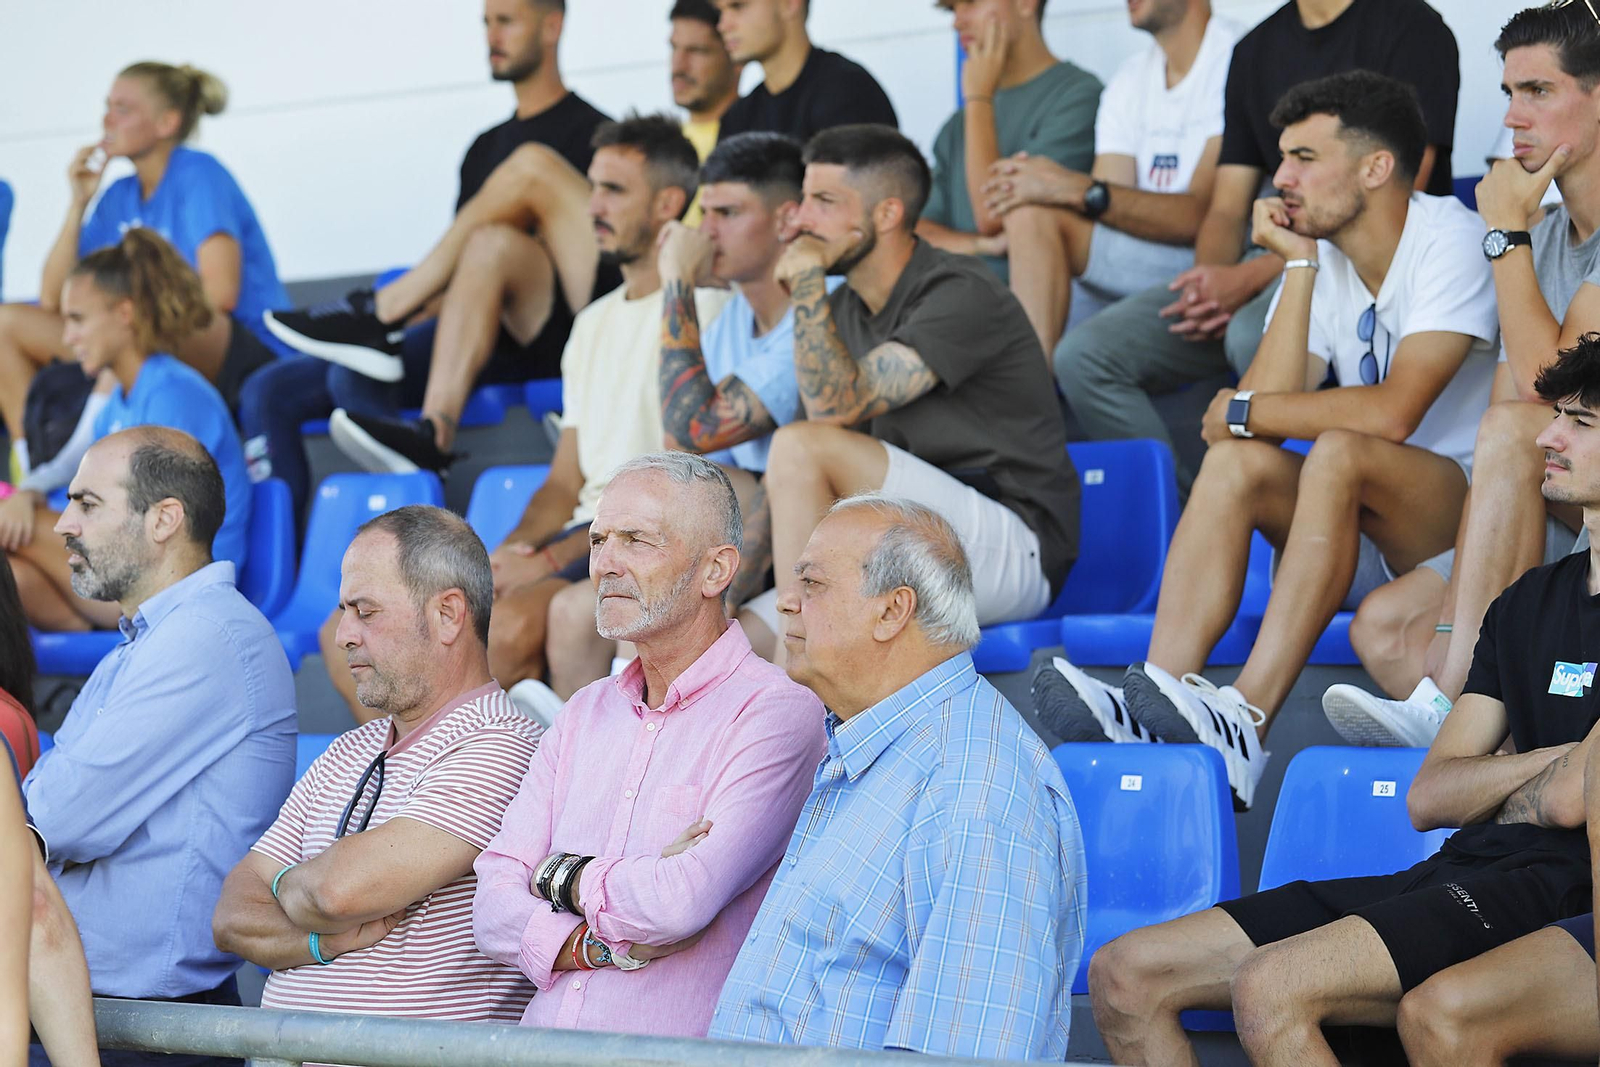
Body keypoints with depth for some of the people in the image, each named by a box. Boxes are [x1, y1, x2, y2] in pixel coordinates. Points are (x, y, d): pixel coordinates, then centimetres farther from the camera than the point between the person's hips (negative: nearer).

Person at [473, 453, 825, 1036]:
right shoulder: (586, 712, 16)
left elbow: (679, 903, -17)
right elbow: (494, 906, 9)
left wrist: (562, 876, 0)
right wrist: (601, 945, -9)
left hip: (676, 1059, -5)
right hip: (544, 1054, 5)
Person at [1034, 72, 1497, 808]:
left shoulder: (1450, 241, -12)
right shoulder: (1320, 257, 8)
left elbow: (1392, 413, -25)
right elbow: (1270, 400, -7)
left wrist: (1241, 413, -12)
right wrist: (1298, 265, -9)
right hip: (1371, 536, 6)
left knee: (1340, 453, -33)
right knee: (1238, 464, -19)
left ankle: (1244, 728, -42)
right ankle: (1148, 708, -36)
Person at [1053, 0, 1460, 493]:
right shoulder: (1256, 49, 17)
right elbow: (1226, 210, 16)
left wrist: (1252, 277, -18)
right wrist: (1209, 282, -8)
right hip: (1279, 264, 7)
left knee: (1252, 333, -39)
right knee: (1084, 354, -11)